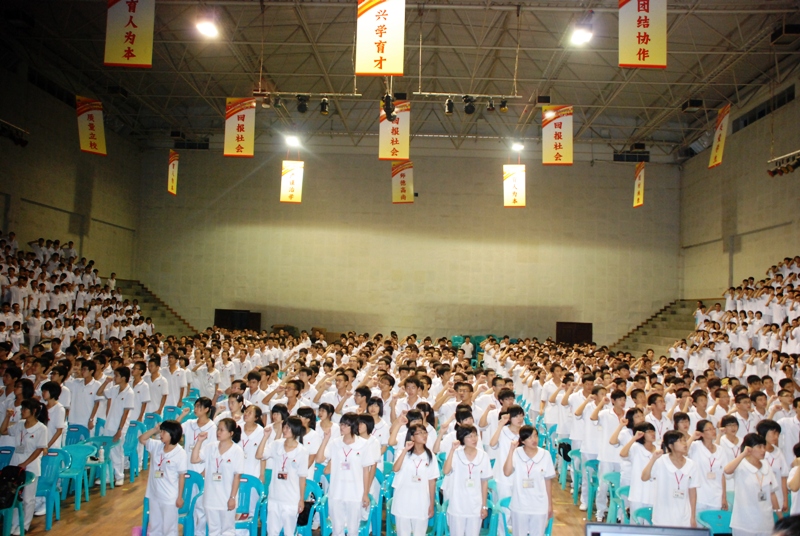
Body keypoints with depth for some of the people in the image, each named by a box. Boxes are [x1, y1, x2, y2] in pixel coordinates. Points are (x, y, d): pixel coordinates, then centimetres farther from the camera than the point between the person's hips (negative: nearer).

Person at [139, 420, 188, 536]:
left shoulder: (180, 453, -18)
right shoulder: (157, 446, -1)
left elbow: (181, 476, -14)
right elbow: (141, 439, 9)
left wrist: (180, 497, -11)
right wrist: (154, 430, -6)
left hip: (170, 498, -6)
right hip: (154, 495, 6)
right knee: (154, 525, 20)